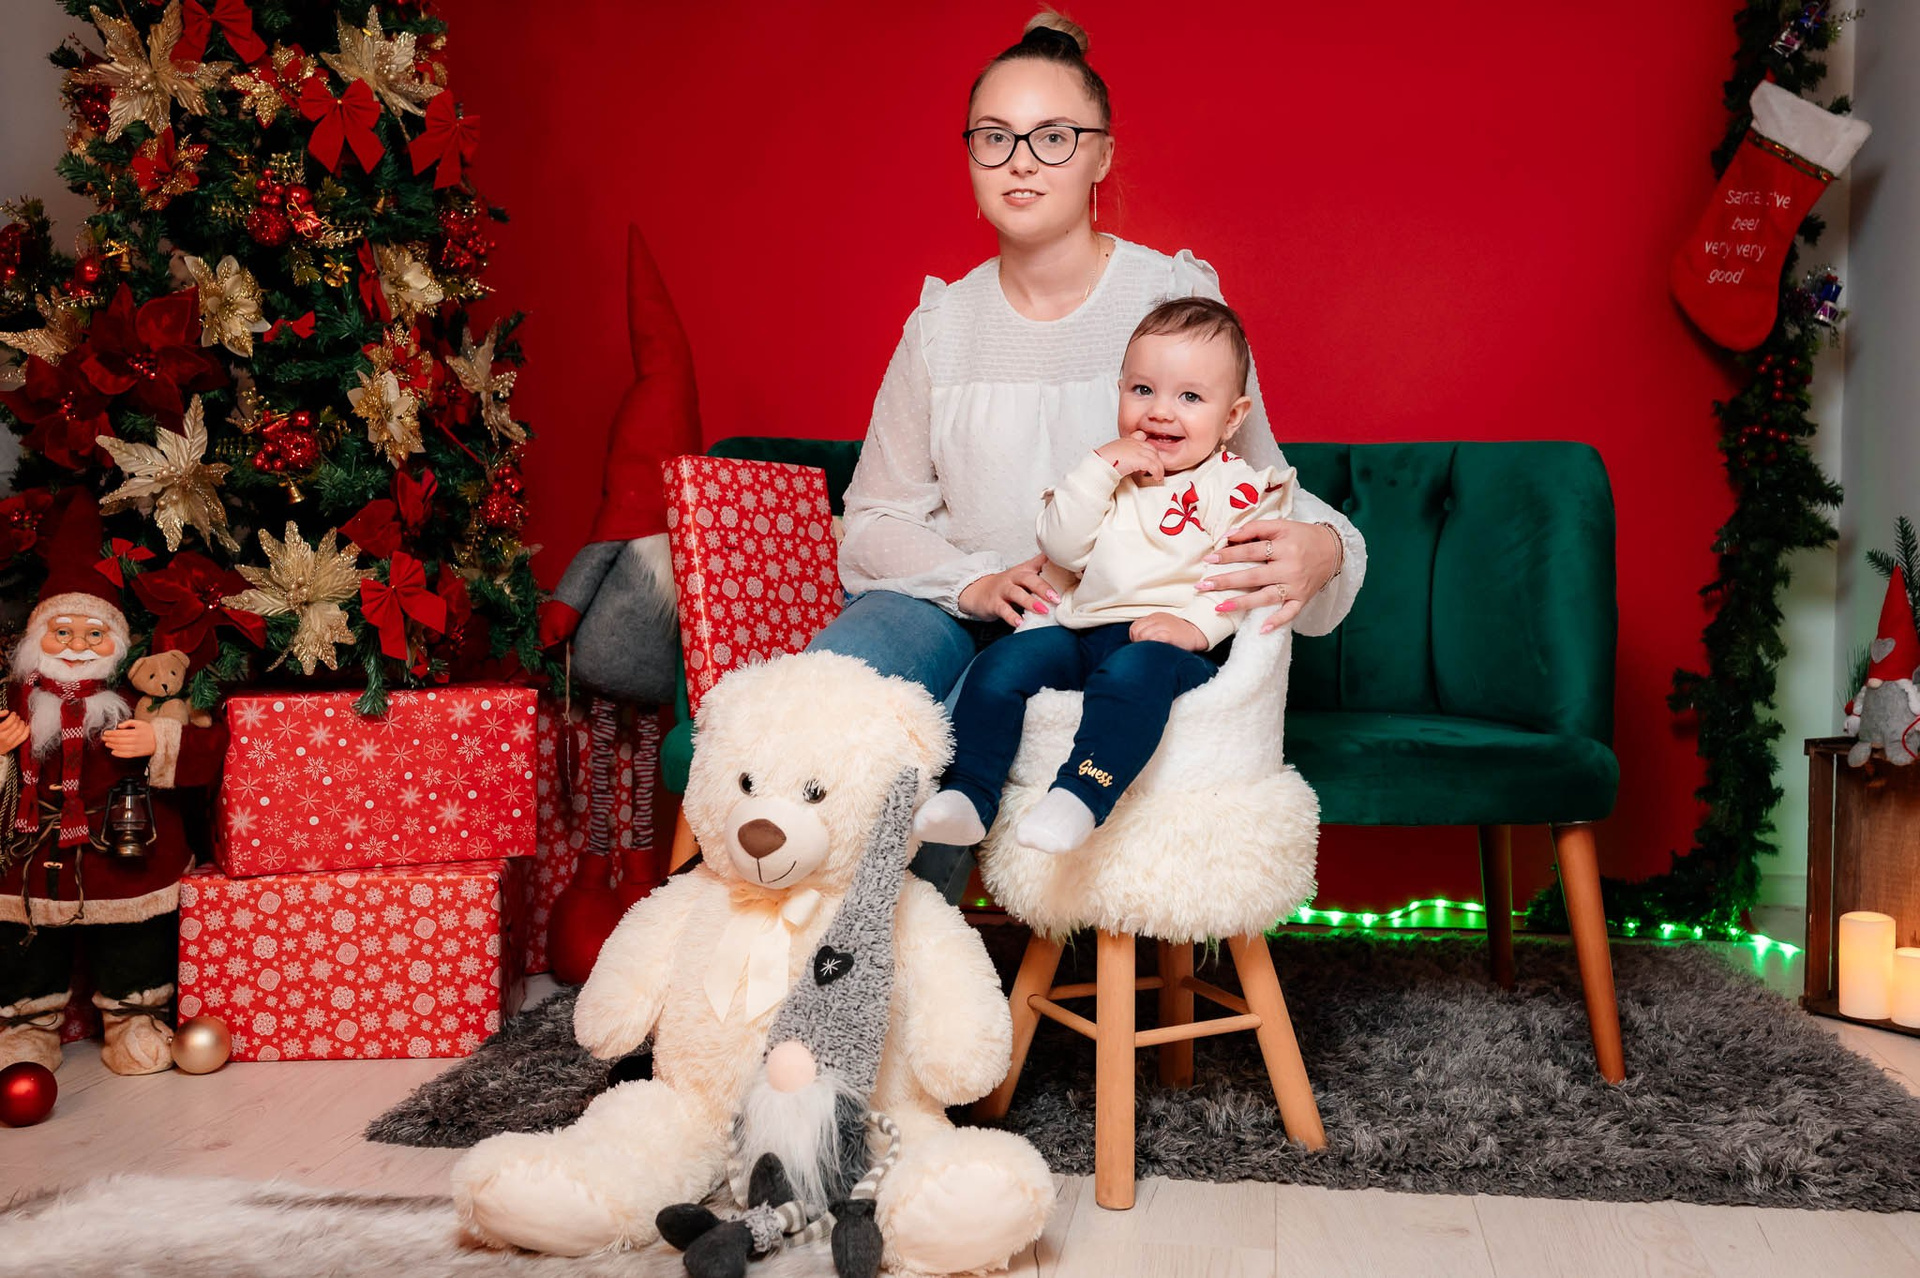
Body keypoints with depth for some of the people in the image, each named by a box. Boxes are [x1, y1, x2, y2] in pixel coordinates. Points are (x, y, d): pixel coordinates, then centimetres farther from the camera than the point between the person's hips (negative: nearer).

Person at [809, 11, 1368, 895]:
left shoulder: (1177, 298, -2)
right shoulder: (942, 324, 5)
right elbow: (876, 518, 8)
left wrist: (1317, 547, -25)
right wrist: (974, 582, -13)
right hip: (960, 607, 3)